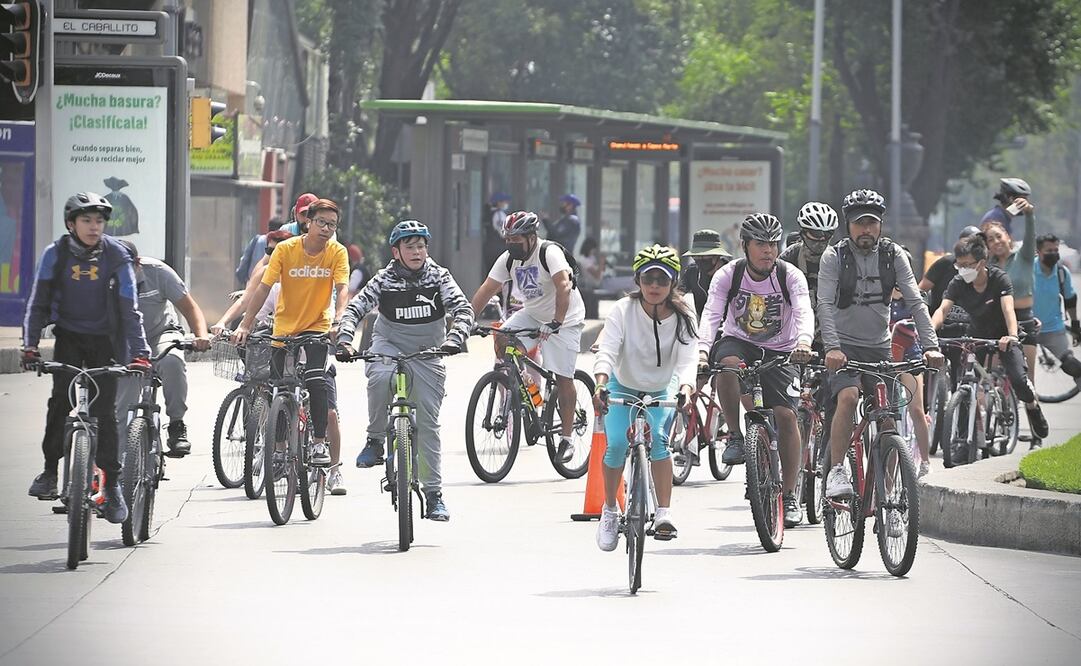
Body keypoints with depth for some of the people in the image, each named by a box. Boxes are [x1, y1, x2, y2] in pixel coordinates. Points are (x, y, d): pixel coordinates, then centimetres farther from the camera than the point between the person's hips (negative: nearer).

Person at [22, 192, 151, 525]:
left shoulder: (116, 255, -12)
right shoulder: (56, 254, -9)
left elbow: (129, 308, -13)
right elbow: (38, 303, -7)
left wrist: (139, 353, -22)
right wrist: (30, 346, -19)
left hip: (105, 341, -1)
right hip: (69, 337, 1)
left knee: (104, 410, -6)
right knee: (61, 398, -19)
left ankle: (112, 484, 3)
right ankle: (50, 469, -6)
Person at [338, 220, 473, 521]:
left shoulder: (439, 277, -6)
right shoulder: (384, 280, -7)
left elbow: (464, 310, -15)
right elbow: (355, 307, -14)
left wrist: (454, 338, -35)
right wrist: (344, 339, -32)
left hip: (427, 353, 1)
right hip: (389, 344, -1)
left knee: (427, 423, -2)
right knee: (380, 376, -36)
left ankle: (434, 493, 6)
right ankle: (376, 441, -18)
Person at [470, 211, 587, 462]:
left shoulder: (549, 253, -23)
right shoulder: (508, 259, -4)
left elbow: (563, 286, -35)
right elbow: (486, 290, -6)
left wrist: (557, 323, -45)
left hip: (564, 320, -6)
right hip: (532, 314, 6)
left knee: (563, 377, -10)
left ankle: (567, 439, -3)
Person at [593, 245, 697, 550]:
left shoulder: (682, 318, -20)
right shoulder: (624, 310, -23)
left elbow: (687, 359, -31)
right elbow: (607, 349, -33)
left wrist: (686, 387, -52)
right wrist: (601, 384, -51)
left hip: (660, 390, 0)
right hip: (623, 386, 0)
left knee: (657, 439, -25)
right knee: (617, 443, -18)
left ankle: (664, 513, -23)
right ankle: (609, 510, 3)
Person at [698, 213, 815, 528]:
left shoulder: (790, 276, -14)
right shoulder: (728, 275, -14)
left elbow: (804, 313, -29)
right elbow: (711, 314, -24)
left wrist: (803, 342, -51)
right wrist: (703, 350, -44)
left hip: (780, 350, 0)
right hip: (739, 341, 0)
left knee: (785, 415, -12)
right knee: (727, 364, -36)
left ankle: (790, 496, -1)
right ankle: (735, 436, -18)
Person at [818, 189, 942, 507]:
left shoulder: (893, 255, -2)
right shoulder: (834, 257, -9)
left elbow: (915, 302, -6)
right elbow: (825, 304, -19)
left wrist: (930, 346, -19)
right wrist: (832, 347, -34)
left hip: (879, 347, 3)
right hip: (845, 346, -3)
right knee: (848, 397, -30)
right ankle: (836, 471, -21)